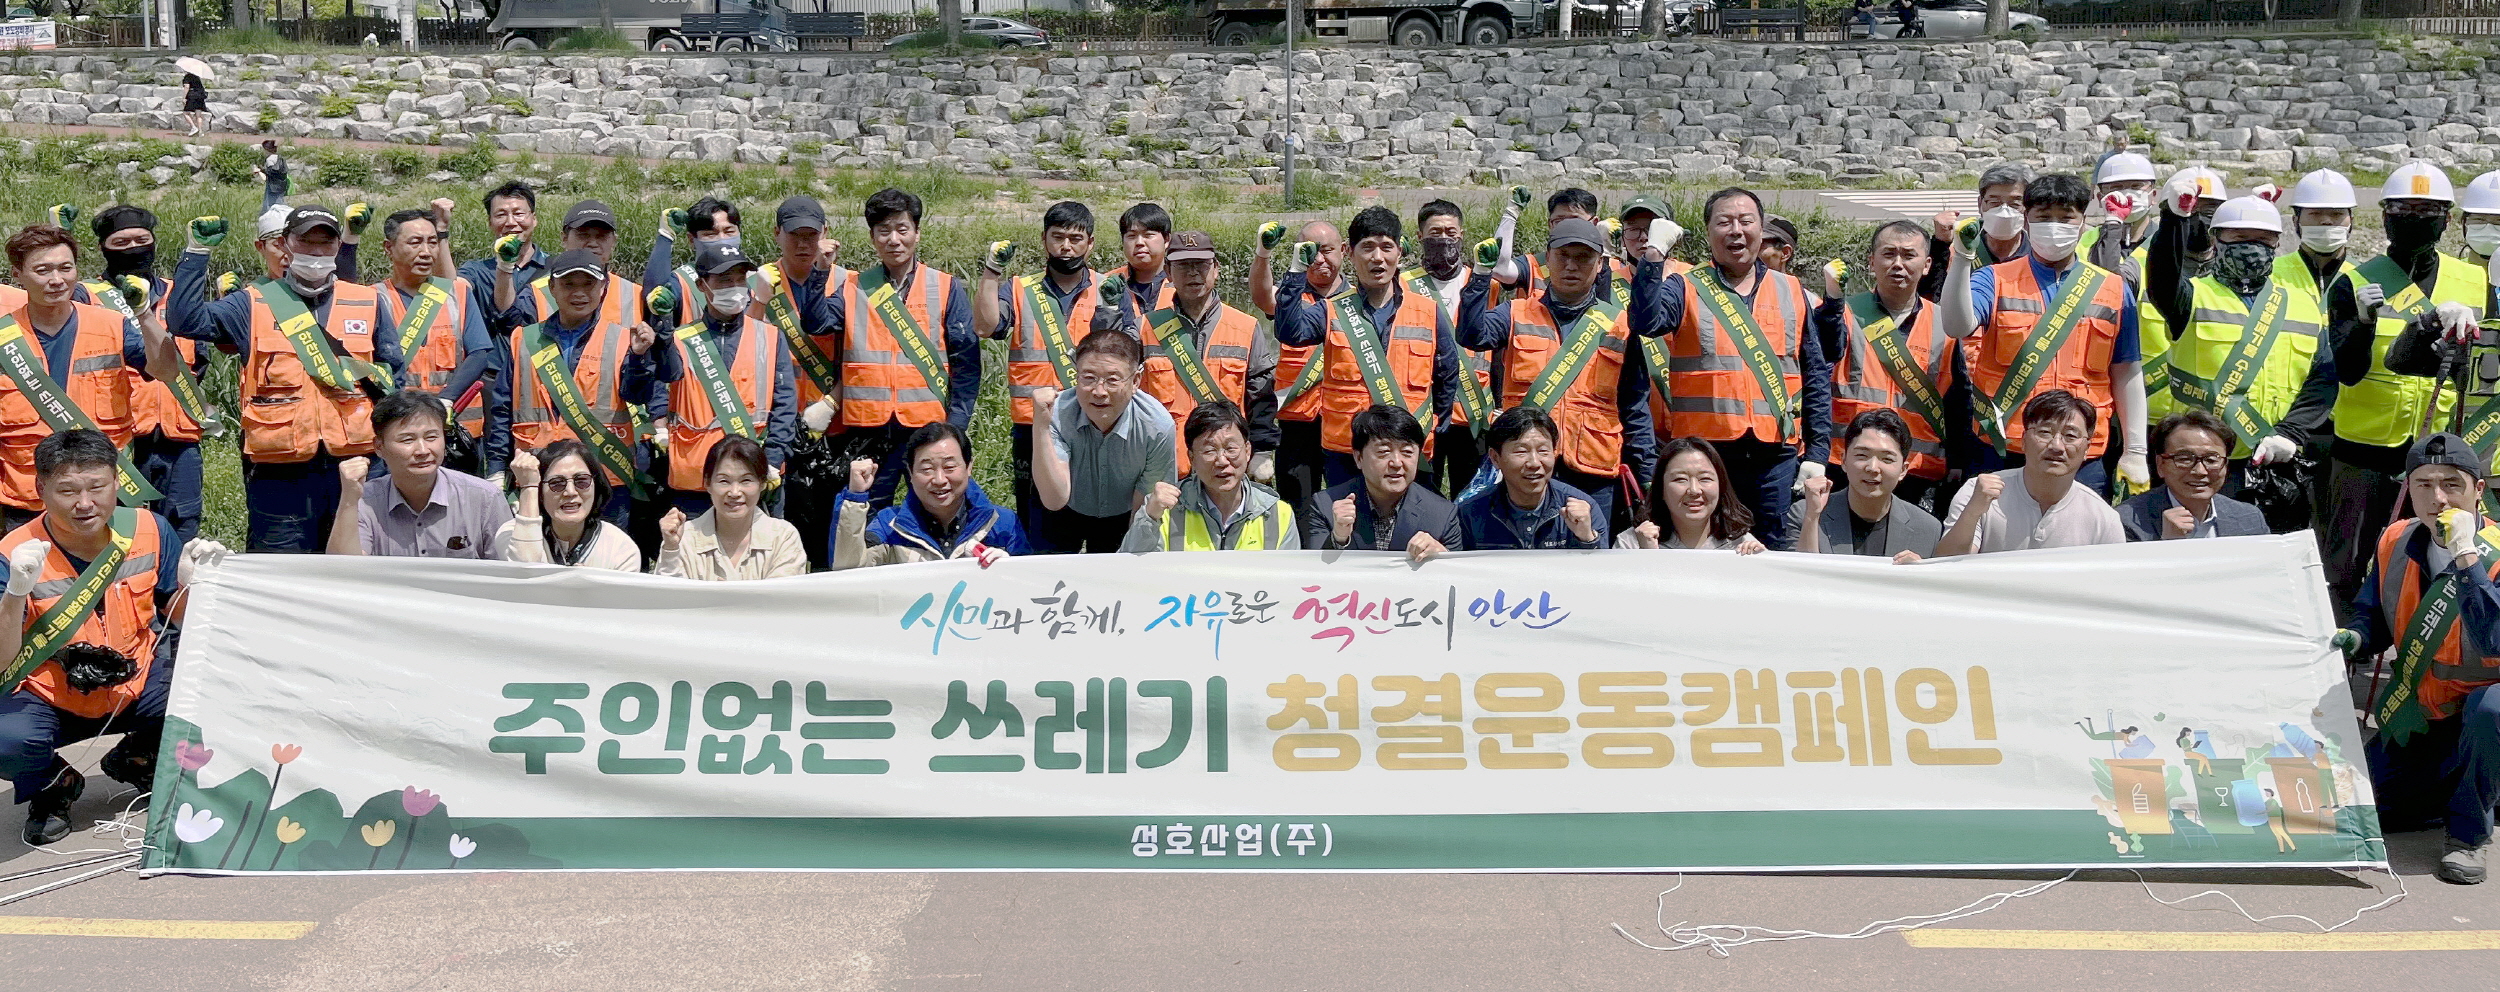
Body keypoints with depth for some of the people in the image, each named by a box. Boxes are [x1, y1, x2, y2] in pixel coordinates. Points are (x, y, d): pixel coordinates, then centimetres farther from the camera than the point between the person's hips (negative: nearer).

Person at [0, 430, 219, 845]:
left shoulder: (150, 530, -8)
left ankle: (137, 759, 11)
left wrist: (193, 583, -17)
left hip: (138, 687, 3)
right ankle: (53, 784, 5)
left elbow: (176, 615, 6)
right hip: (49, 700, -3)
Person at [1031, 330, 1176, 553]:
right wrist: (1041, 427, -40)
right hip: (1066, 516, 0)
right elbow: (1055, 500, -34)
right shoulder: (1058, 414, -25)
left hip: (1122, 520, 0)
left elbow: (1143, 509, -12)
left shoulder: (1157, 427, -25)